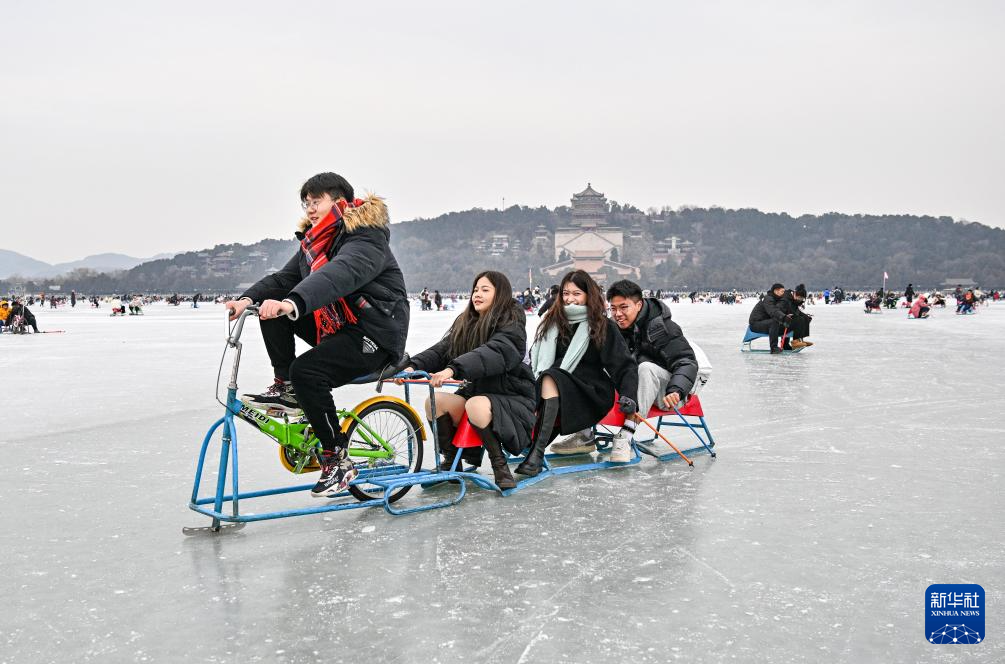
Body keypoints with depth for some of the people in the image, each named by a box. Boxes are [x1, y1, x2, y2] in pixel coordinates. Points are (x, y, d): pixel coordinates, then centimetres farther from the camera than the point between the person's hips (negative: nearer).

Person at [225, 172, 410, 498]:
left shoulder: (366, 239, -17)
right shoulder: (313, 243, 14)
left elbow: (340, 274, -37)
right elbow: (284, 278, 3)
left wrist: (292, 304, -53)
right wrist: (248, 298, -17)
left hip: (374, 336, -9)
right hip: (337, 327, 9)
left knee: (306, 370, -30)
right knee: (272, 310, -1)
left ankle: (338, 460, -18)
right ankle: (286, 390, 2)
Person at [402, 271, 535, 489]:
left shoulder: (512, 326, -9)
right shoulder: (465, 324, 13)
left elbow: (494, 353, -30)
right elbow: (441, 350, -1)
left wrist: (453, 369, -44)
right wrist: (413, 367, -21)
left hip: (512, 399, -6)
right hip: (475, 393, 6)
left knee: (477, 405, -36)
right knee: (435, 401, -18)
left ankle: (500, 464, -16)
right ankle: (451, 462, -2)